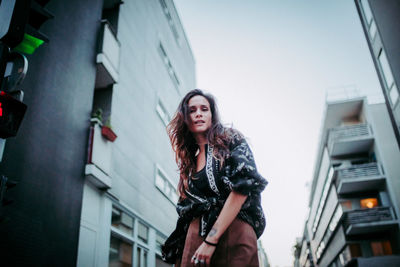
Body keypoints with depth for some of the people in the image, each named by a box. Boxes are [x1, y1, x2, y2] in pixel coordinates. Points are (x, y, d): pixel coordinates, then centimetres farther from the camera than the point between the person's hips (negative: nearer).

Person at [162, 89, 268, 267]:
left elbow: (244, 185, -11)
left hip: (232, 231, -4)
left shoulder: (230, 139, 2)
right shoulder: (189, 160, 17)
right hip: (194, 238, 4)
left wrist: (212, 239, -15)